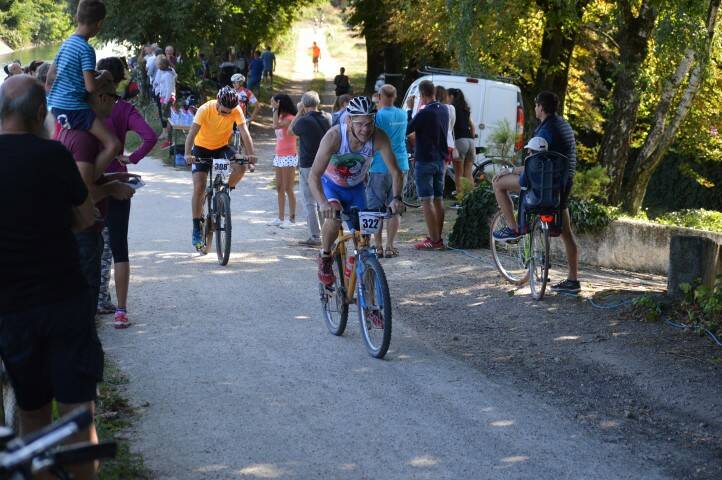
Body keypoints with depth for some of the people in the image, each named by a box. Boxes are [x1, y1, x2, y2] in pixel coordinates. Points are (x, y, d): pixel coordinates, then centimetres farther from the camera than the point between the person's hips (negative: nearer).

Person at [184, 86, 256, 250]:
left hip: (222, 147, 2)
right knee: (199, 187, -14)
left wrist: (250, 154, -43)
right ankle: (196, 229, -6)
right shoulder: (205, 110, -26)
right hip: (202, 148, -2)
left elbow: (244, 133, -27)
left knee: (241, 167, -26)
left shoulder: (236, 111, -20)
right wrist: (187, 154, -49)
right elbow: (192, 133, -33)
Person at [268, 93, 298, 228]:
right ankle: (281, 218, 17)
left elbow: (276, 126, -30)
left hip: (289, 157, -9)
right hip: (279, 156, 9)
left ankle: (292, 218, 1)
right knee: (279, 189, 11)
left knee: (288, 189, -5)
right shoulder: (281, 117, 12)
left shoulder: (291, 118, -15)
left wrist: (276, 109, -23)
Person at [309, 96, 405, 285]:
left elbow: (395, 172, -23)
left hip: (356, 187, 3)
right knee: (334, 217, -30)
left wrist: (396, 198, -42)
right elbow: (313, 176, -38)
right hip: (331, 184, -3)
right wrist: (323, 203, -54)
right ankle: (325, 257, -6)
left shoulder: (379, 138, -28)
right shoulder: (334, 136, -35)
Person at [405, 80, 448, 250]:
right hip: (440, 159, 8)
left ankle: (434, 240, -8)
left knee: (427, 201, -6)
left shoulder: (424, 113, -20)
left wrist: (409, 109, -6)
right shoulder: (444, 110, 5)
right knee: (438, 199, 12)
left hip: (425, 161, -8)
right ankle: (438, 237, 18)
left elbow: (406, 129, -13)